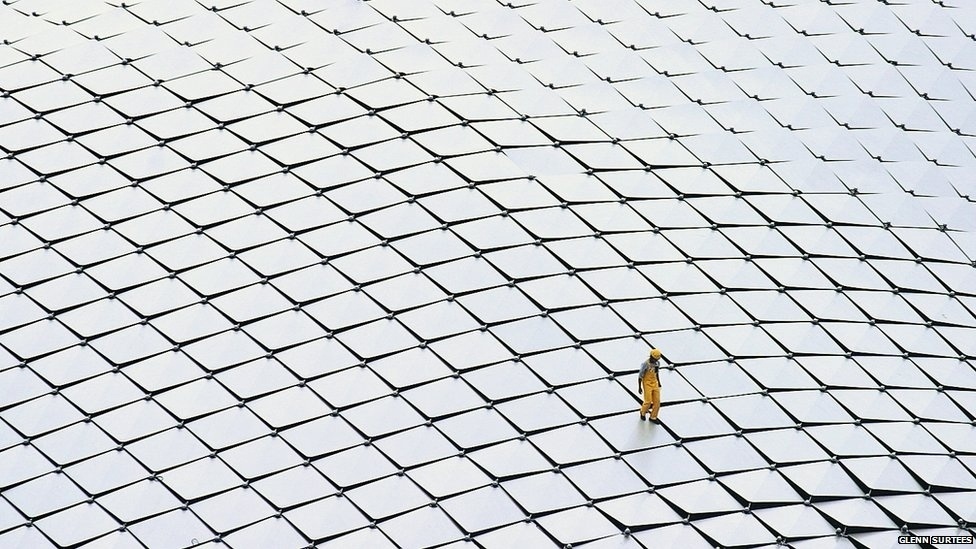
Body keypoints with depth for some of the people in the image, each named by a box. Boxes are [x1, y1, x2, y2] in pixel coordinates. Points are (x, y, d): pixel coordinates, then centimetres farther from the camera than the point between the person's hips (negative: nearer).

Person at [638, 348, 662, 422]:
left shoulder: (657, 363, -2)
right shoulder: (645, 364, -21)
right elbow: (640, 376, -14)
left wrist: (658, 382, 22)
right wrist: (639, 387, -11)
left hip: (655, 383, 6)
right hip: (647, 384, -6)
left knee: (657, 401, 4)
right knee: (648, 401, -5)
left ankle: (653, 417, 20)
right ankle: (642, 413, 25)